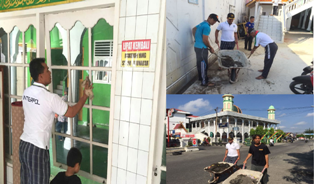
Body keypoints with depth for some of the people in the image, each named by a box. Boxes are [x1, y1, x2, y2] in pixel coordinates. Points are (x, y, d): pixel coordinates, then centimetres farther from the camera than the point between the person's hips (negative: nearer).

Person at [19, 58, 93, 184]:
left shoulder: (26, 92, 2)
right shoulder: (50, 98, -22)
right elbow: (71, 113, -12)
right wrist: (85, 95, -3)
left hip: (24, 144, 8)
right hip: (37, 149, -8)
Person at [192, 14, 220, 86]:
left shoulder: (202, 23, 12)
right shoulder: (207, 27, -19)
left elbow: (193, 29, 26)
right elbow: (205, 40, -21)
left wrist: (197, 39, 25)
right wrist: (211, 48, -7)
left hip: (197, 46, 10)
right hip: (202, 48, -10)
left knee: (199, 63, 20)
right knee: (203, 65, -3)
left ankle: (200, 77, 34)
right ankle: (204, 82, 5)